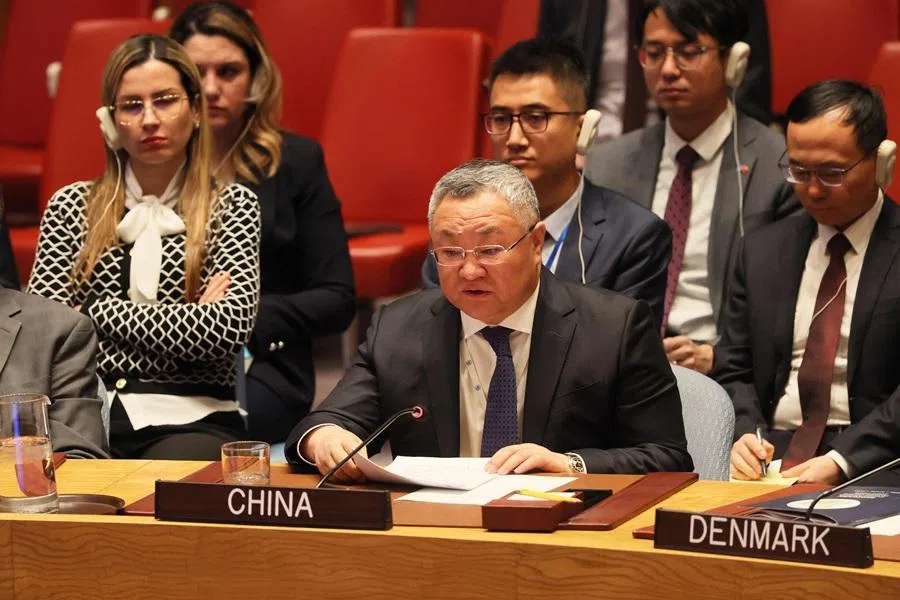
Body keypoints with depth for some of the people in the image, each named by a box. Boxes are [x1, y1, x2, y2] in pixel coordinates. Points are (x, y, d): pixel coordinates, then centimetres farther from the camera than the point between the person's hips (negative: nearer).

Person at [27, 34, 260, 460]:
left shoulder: (232, 206, 8)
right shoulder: (71, 206, 13)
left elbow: (228, 330, -7)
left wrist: (97, 310, -3)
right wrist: (183, 319, -6)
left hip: (189, 419, -1)